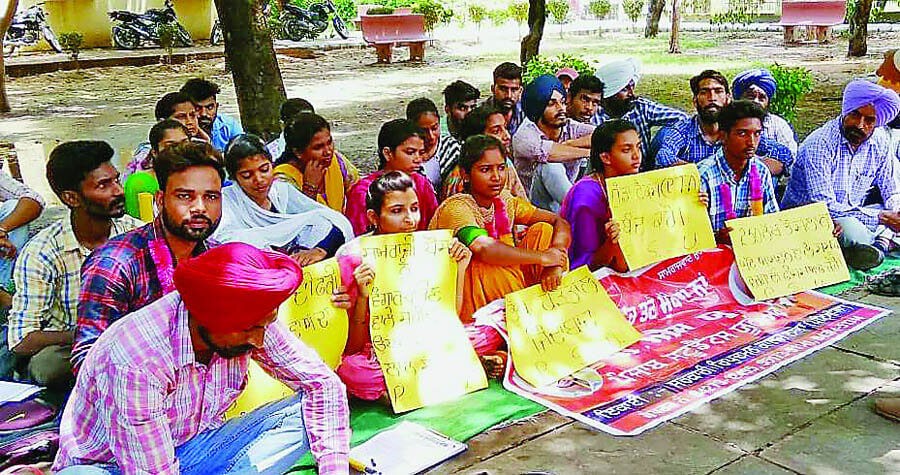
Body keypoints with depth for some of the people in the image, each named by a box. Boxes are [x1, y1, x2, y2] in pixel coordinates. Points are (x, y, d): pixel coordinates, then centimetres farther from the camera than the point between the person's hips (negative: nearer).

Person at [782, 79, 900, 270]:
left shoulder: (880, 141, 0)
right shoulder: (819, 144, -21)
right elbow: (823, 206, -26)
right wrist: (879, 218, -27)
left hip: (853, 215, 7)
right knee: (849, 227, -36)